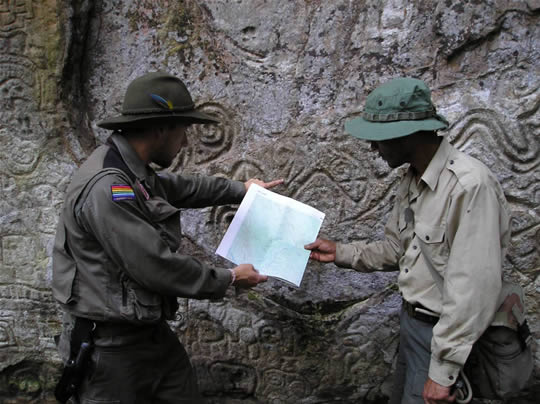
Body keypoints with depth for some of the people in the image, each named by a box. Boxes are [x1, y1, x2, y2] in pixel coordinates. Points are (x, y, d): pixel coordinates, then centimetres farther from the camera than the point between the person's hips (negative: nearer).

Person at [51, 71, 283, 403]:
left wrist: (240, 189, 32)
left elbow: (180, 186, 24)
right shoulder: (106, 188, -27)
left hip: (154, 333, 9)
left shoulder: (132, 170, 4)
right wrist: (228, 279, -11)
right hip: (112, 347, -9)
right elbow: (156, 267, -25)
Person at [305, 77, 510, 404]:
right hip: (413, 321, 9)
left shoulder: (469, 184, -27)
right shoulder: (412, 181, 3)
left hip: (445, 334, -9)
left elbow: (474, 289, -28)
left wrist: (443, 370, -25)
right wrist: (341, 253, 7)